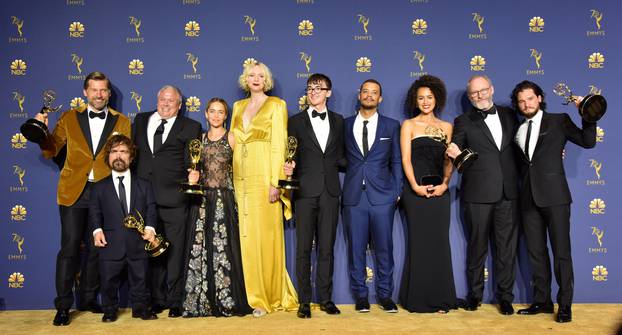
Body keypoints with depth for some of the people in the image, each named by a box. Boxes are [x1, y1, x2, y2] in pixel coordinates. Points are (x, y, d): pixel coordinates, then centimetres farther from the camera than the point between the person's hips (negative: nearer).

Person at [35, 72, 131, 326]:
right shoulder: (69, 118, 8)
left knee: (96, 247, 10)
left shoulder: (122, 122, 7)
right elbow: (51, 150, 6)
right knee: (69, 247, -2)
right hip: (73, 192, -1)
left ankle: (89, 299, 24)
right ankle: (63, 305, 7)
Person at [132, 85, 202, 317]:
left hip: (174, 200, -3)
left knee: (174, 253, 0)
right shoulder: (141, 120, 18)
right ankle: (157, 300, 19)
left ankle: (175, 302, 10)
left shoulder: (190, 127, 8)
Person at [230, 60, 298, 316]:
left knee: (266, 237, -3)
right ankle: (254, 295, 13)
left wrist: (275, 182, -14)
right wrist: (231, 180, 6)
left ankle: (271, 296, 8)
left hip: (264, 177, -5)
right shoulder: (238, 106, 18)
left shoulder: (276, 105, 2)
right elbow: (233, 143, 16)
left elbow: (279, 145, -6)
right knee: (247, 238, 4)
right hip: (242, 178, 5)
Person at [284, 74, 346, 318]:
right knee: (304, 248, 1)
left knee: (326, 248, 6)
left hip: (330, 191, 2)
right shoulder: (296, 121, 8)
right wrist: (289, 167, -16)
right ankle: (304, 301, 8)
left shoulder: (338, 121, 14)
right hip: (306, 190, -2)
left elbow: (339, 156, 16)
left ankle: (326, 298, 16)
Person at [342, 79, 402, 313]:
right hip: (354, 196, 1)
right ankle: (360, 295, 17)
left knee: (384, 248, 4)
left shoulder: (391, 126, 9)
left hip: (382, 196, 0)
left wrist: (397, 192, 2)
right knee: (356, 248, 5)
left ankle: (385, 295, 16)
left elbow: (396, 161, 9)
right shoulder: (345, 125, 10)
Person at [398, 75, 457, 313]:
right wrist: (415, 186, -14)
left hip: (439, 190, 2)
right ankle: (418, 299, 8)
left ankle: (440, 298, 10)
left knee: (439, 242, 1)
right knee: (418, 242, 0)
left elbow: (449, 160, 8)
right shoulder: (408, 125, 7)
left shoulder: (446, 127, 13)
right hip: (415, 190, -2)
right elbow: (406, 159, -2)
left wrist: (445, 184, -9)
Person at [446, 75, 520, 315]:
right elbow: (456, 152, -4)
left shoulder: (509, 115, 11)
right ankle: (475, 293, 22)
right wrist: (455, 154, -25)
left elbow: (518, 147, 17)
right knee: (477, 245, 8)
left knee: (507, 246, 6)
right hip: (478, 193, -2)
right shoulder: (464, 121, 2)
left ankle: (505, 295, 18)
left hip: (508, 192, 2)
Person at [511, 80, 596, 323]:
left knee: (561, 251, -2)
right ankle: (542, 301, 19)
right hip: (529, 198, 4)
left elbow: (587, 141, -1)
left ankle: (565, 305, 6)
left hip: (554, 195, -4)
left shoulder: (559, 121, 5)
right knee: (536, 253, 9)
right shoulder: (517, 129, 16)